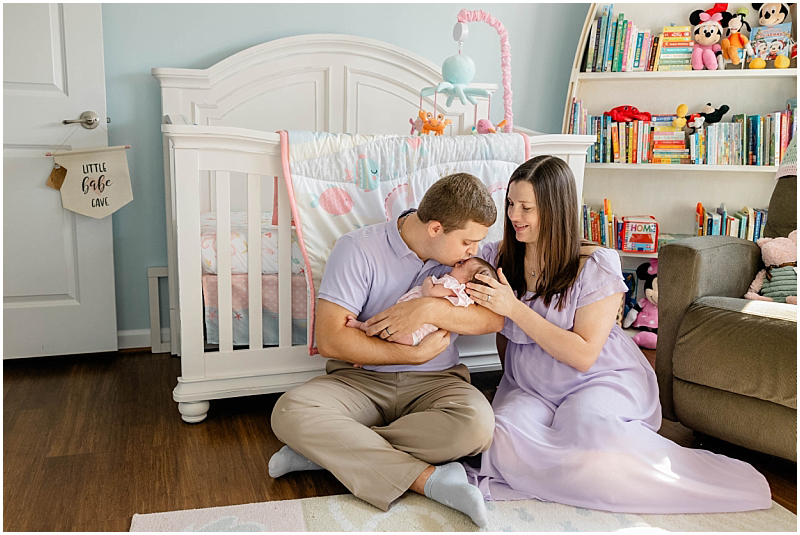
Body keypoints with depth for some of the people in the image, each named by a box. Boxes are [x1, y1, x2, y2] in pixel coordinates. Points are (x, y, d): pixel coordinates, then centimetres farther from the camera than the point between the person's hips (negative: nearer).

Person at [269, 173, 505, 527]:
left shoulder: (463, 256, 4)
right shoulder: (358, 249, -11)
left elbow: (495, 318, -7)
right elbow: (330, 340, -17)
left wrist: (432, 309, -22)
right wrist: (417, 354, -15)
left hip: (434, 381, 2)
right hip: (361, 379, -2)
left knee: (477, 424, -31)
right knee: (290, 411, -29)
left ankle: (329, 449, -20)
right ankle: (431, 479, -30)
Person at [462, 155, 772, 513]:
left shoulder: (595, 266, -12)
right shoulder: (498, 257, 2)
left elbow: (583, 355, -19)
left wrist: (515, 309, -22)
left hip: (599, 380, -2)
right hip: (530, 387, 3)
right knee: (502, 441, -30)